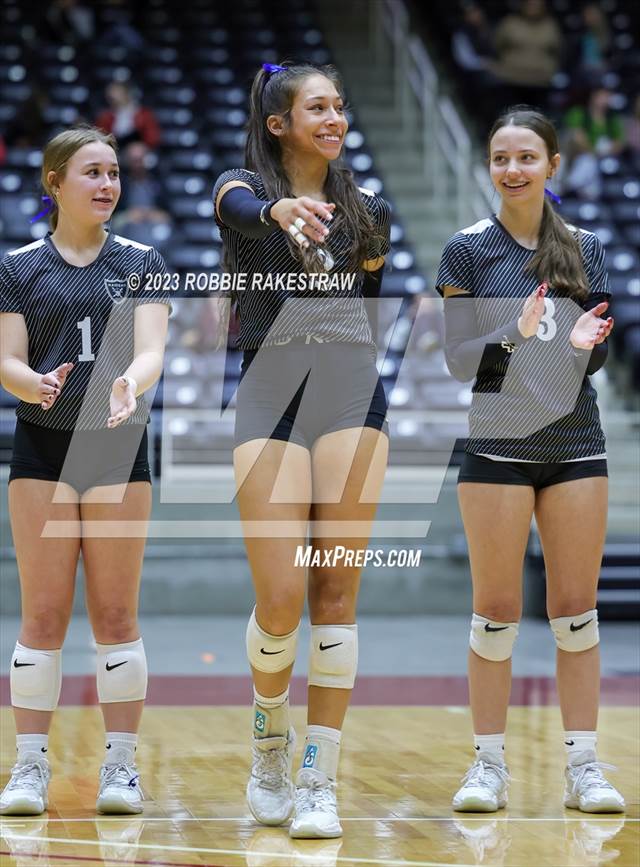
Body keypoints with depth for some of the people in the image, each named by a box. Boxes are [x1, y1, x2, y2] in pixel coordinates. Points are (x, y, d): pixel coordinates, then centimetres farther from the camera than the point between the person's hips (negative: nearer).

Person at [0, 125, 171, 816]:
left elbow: (151, 350, -6)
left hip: (118, 447, 0)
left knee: (116, 614, 1)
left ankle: (121, 766, 6)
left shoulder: (140, 263, 6)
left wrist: (131, 383, -29)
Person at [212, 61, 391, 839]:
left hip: (353, 395, 3)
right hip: (270, 395, -3)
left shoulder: (365, 211, 14)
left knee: (336, 592, -3)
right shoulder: (243, 187, 1)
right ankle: (269, 741, 19)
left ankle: (318, 781, 2)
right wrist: (279, 210, -47)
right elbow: (242, 209, -26)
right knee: (280, 598, -9)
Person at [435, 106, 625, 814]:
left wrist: (585, 342, -13)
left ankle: (583, 767, 7)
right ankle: (488, 764, 7)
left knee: (576, 608, 4)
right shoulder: (468, 250, 0)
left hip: (576, 444, 3)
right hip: (499, 444, -3)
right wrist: (517, 337, -21)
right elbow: (458, 358, -4)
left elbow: (598, 359, 10)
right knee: (496, 609, 0)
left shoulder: (586, 248, 9)